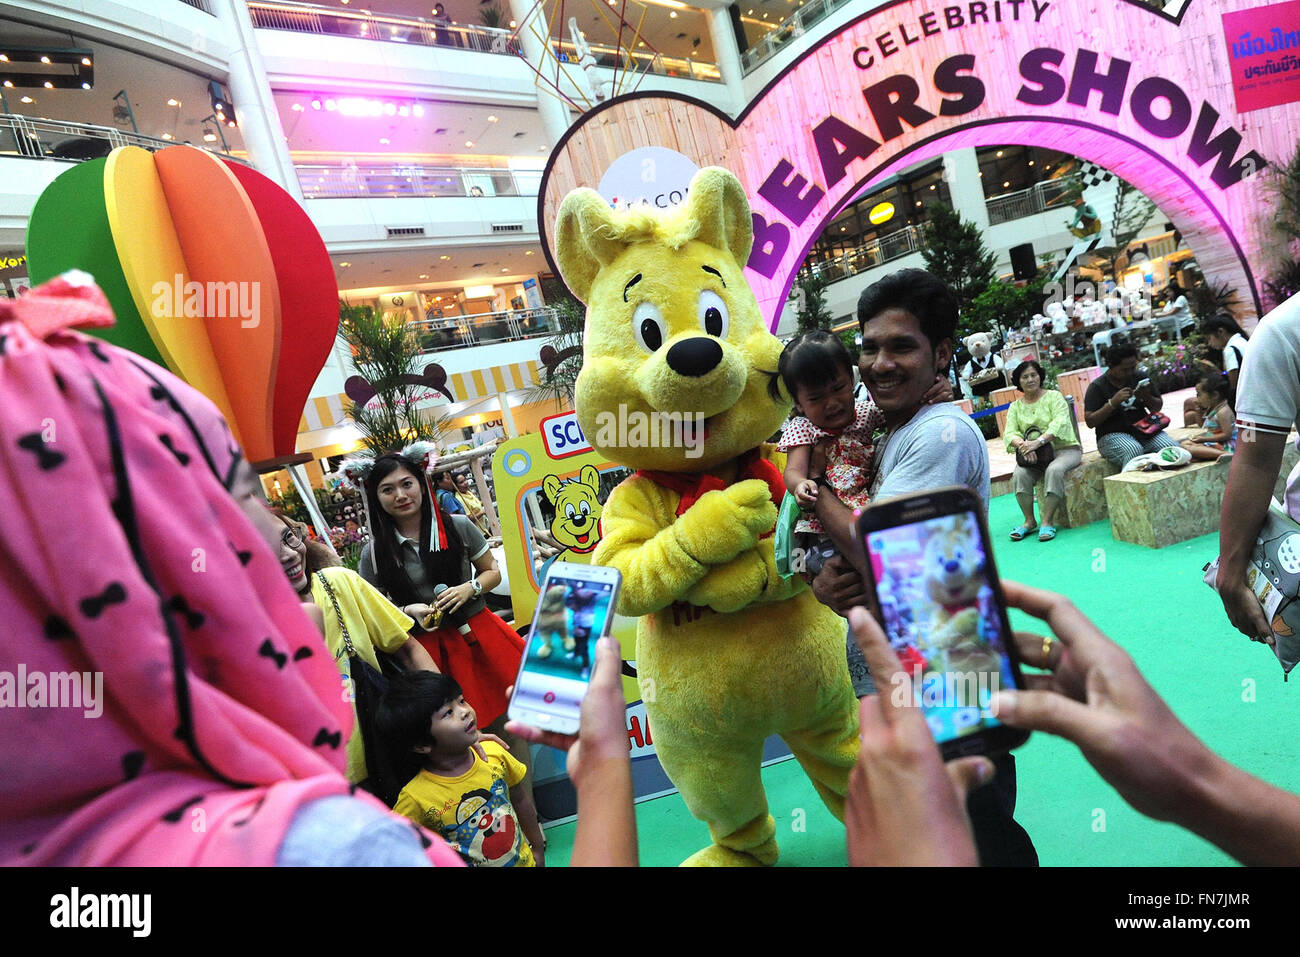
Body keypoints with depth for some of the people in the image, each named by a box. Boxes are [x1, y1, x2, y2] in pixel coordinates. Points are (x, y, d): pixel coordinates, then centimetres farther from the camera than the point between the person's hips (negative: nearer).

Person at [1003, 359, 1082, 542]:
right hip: (1034, 456, 3)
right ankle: (1029, 521, -15)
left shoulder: (1054, 396, 1)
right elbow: (1010, 433, -2)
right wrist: (1023, 445, -27)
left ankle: (1047, 521, -28)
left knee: (1054, 470, -35)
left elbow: (1060, 423, -16)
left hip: (1064, 449, -3)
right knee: (1019, 474, -27)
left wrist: (1038, 441, -32)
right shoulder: (1015, 406, 12)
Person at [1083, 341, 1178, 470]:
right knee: (1134, 450, -37)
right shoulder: (1097, 387, -3)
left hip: (1143, 429, 5)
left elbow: (1158, 407, 18)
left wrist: (1147, 397, -5)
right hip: (1113, 435, -5)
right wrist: (1113, 402, -20)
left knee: (1172, 447, -23)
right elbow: (1090, 422, -10)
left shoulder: (1141, 378, 12)